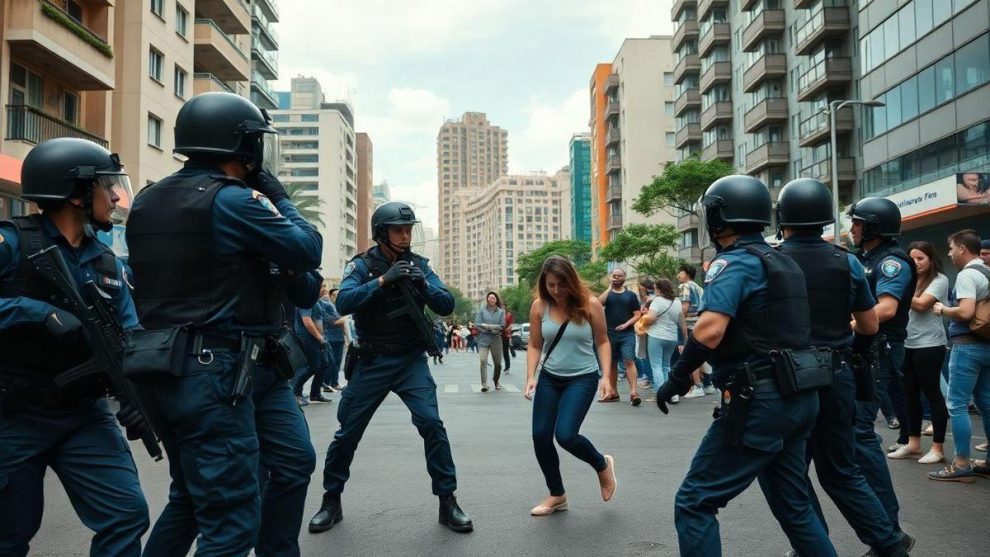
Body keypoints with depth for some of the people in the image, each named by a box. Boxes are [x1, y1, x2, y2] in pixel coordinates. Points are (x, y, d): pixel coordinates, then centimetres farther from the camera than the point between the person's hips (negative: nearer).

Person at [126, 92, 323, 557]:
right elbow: (308, 251, -6)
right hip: (213, 374, -9)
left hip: (163, 373, 9)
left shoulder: (147, 201, 12)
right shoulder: (234, 200, -14)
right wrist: (278, 197, 7)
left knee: (191, 498, 23)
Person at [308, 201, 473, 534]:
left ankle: (447, 502, -1)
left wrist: (424, 285, -21)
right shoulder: (361, 264, -4)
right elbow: (343, 302, -20)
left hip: (412, 361, 1)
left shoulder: (419, 264, 3)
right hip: (372, 362, -1)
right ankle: (331, 501, 24)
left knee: (431, 424, -13)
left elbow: (447, 306, -3)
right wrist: (383, 280, -29)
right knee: (348, 432, 5)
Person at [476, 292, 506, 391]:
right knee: (483, 361, -16)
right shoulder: (482, 310, 3)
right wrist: (494, 327, -12)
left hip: (496, 339, 2)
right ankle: (484, 384, -15)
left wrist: (487, 326, -12)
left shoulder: (501, 312, 5)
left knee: (498, 363, 8)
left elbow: (502, 326, -2)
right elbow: (477, 323, -4)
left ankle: (496, 381, 31)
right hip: (483, 339, -1)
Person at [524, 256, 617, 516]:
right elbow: (535, 345, 3)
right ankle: (557, 495, 23)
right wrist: (530, 377, -8)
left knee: (565, 434, -18)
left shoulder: (590, 304, -12)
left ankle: (603, 465, 16)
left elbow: (602, 342, -1)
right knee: (540, 436, 2)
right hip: (549, 378, 4)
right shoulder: (539, 306, -6)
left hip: (582, 378, -4)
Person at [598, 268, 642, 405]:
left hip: (627, 334, -2)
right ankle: (613, 393, 21)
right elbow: (598, 303, -11)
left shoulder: (631, 295, 7)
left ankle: (633, 392, -20)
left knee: (629, 361, -15)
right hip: (610, 334, 2)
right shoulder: (607, 294, 10)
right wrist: (610, 288, -8)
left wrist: (626, 324, -12)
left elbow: (637, 315, 4)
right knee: (611, 363, 10)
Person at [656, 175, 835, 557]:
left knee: (695, 503, -1)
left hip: (759, 401, -9)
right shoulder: (783, 262, 15)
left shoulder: (734, 262, -12)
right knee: (793, 503, 21)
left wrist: (677, 377, -12)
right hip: (799, 397, 9)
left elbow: (710, 330, -25)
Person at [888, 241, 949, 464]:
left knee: (932, 394, -1)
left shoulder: (939, 280, -5)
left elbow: (921, 304, -17)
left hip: (929, 346, -6)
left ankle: (938, 448, 6)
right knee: (911, 395, 10)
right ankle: (913, 444, 18)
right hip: (907, 345, 6)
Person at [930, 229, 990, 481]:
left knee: (957, 405, -5)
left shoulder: (967, 274, -13)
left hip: (968, 345, -9)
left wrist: (943, 309, -6)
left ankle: (961, 465, -5)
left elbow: (965, 312, -23)